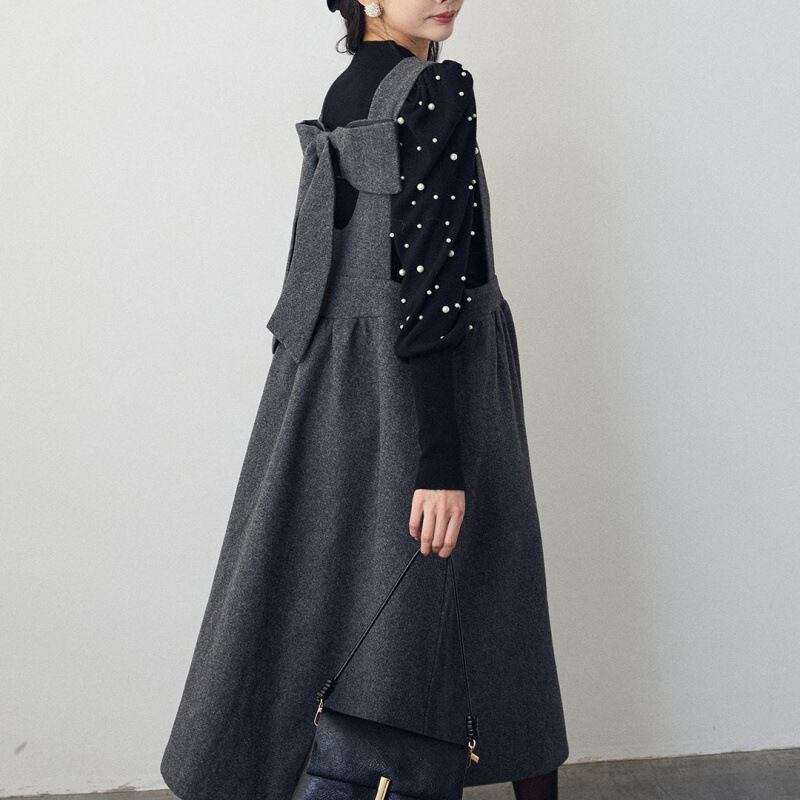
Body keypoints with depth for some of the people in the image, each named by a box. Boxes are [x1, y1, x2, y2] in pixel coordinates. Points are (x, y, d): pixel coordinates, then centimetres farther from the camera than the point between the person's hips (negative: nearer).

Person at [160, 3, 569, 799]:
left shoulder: (341, 95, 12)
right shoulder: (438, 89, -13)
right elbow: (429, 280, -22)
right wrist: (442, 461, -23)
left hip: (330, 383, 8)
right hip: (421, 393, -8)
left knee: (320, 600, 14)